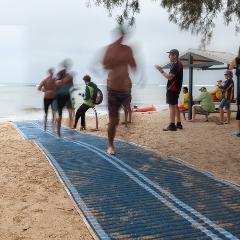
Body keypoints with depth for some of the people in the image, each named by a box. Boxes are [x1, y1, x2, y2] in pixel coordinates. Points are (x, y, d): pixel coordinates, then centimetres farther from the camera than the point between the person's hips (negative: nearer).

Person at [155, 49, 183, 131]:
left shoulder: (175, 65, -16)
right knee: (175, 105, 15)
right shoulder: (178, 64, 17)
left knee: (172, 106, -9)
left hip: (172, 88, -11)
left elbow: (169, 77, -23)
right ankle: (178, 124, 21)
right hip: (176, 88, 11)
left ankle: (172, 125, -9)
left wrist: (161, 70, -16)